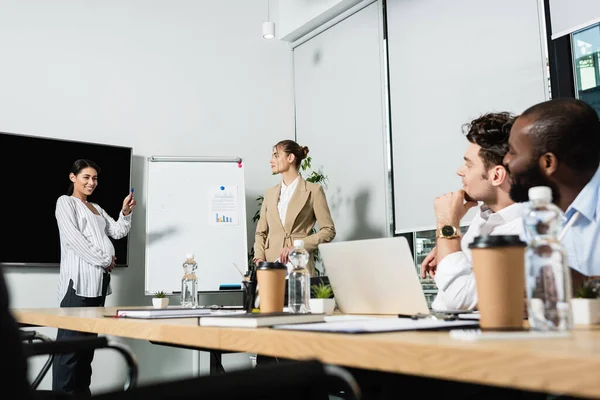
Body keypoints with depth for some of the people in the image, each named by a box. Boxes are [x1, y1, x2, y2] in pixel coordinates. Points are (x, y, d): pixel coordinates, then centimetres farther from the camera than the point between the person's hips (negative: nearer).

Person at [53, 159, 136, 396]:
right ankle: (62, 393, -11)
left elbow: (118, 231, 18)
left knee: (89, 340, 8)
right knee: (70, 340, -12)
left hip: (99, 279, 8)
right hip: (78, 279, -8)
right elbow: (73, 237, -10)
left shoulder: (97, 209, 25)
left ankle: (82, 391, 12)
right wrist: (104, 260, -10)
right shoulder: (65, 202, 2)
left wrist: (125, 213, 0)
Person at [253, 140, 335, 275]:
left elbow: (328, 231, -2)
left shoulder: (313, 191, 1)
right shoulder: (270, 193, 15)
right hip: (271, 265, 4)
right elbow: (261, 232, 16)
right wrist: (259, 257, -2)